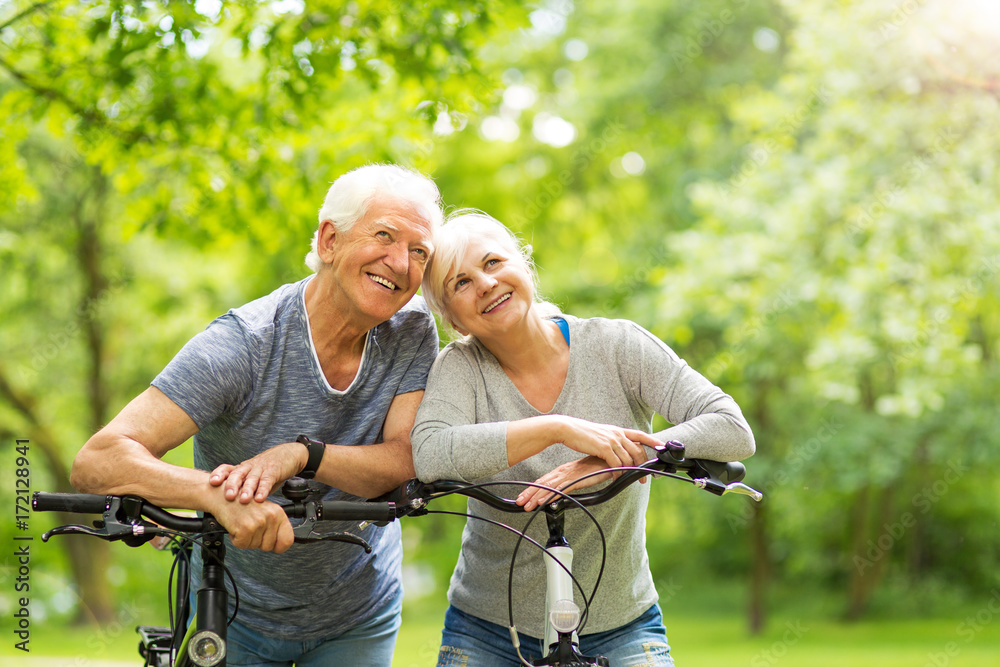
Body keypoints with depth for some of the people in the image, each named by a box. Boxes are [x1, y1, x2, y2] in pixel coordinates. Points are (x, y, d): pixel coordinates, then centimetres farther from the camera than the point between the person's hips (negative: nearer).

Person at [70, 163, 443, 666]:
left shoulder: (412, 330, -12)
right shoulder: (243, 344, -26)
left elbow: (405, 462, -21)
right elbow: (96, 462, -34)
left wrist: (301, 455, -40)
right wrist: (219, 494, -52)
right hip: (239, 615, -2)